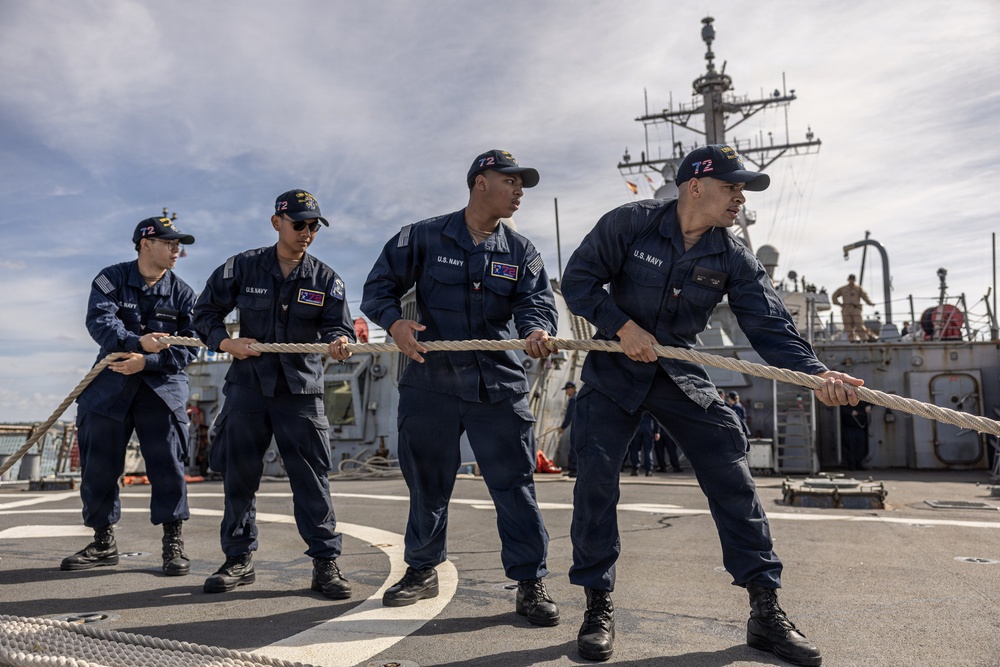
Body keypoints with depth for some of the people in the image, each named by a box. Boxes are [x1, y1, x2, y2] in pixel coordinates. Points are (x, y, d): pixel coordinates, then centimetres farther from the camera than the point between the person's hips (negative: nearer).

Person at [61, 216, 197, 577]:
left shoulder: (182, 293, 2)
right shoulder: (111, 278, 1)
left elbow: (189, 348, -5)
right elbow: (99, 320, -17)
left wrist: (146, 361, -20)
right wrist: (137, 342, -34)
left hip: (163, 384, -1)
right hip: (111, 382, 1)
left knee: (167, 463, -8)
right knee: (98, 464, 6)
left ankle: (173, 544, 4)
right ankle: (103, 543, 23)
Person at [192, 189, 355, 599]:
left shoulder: (325, 278, 5)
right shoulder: (242, 267, 4)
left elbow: (337, 325, -4)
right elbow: (205, 311, 10)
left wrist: (339, 342, -27)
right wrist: (225, 342, -8)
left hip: (301, 388, -1)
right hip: (247, 383, 1)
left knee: (312, 475, -3)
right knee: (238, 472, 7)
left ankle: (326, 562, 6)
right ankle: (239, 559, 22)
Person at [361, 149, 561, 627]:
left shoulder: (521, 252, 8)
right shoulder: (423, 238, 2)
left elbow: (537, 301, -6)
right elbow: (378, 286, 3)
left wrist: (537, 329, -29)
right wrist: (394, 322, -17)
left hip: (498, 386, 1)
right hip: (429, 383, 0)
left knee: (514, 484, 0)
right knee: (426, 483, 12)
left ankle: (530, 584, 13)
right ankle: (422, 570, 33)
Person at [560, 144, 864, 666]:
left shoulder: (734, 259, -5)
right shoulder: (630, 223, -11)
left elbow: (770, 326, -13)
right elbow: (578, 279, -9)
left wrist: (816, 373, -31)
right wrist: (623, 327, -21)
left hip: (682, 374, 3)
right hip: (614, 371, -2)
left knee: (733, 479, -4)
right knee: (594, 479, -6)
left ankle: (766, 613, 11)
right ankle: (598, 607, 12)